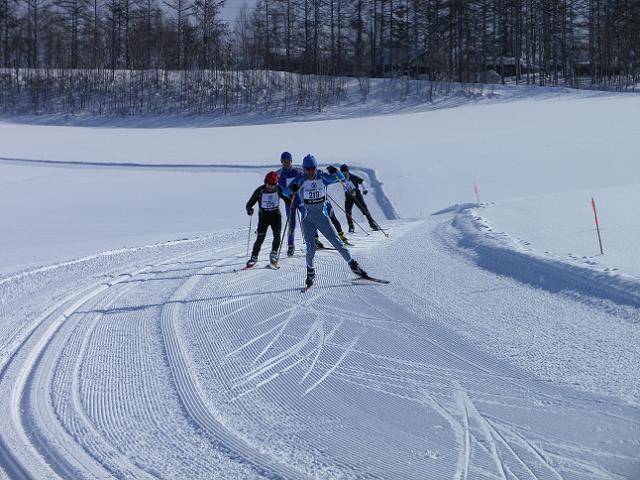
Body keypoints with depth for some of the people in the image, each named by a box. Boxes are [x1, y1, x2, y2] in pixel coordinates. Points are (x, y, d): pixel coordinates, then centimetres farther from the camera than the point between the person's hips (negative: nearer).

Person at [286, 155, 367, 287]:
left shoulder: (322, 178, -5)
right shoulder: (301, 180, -10)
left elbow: (341, 178, -8)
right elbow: (286, 191, -20)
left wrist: (335, 173, -31)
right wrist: (292, 189, -43)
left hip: (322, 216, 2)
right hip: (307, 218, -2)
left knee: (337, 242, 0)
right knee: (311, 246, -14)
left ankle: (353, 265, 13)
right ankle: (310, 272, 6)